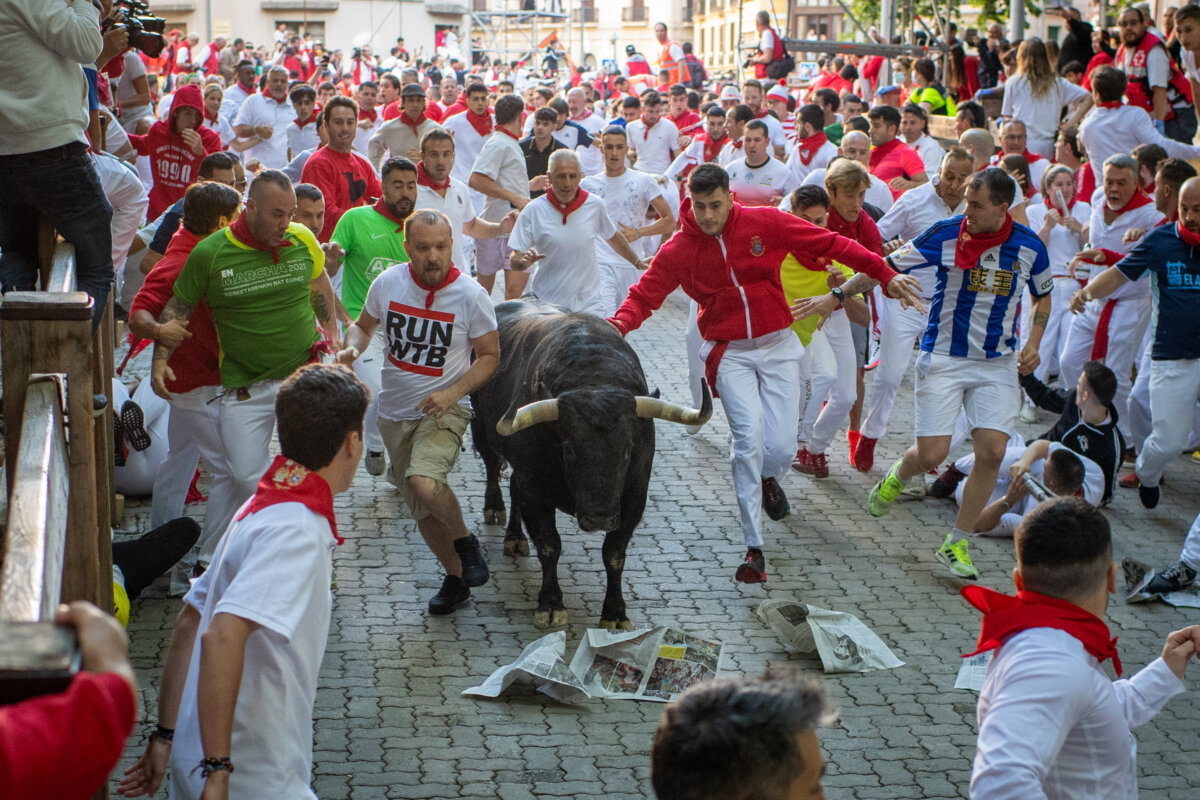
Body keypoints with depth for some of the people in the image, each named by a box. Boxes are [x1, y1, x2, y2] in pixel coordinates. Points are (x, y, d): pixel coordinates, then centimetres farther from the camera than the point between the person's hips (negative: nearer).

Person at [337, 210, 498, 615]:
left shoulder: (471, 295, -15)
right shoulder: (387, 283, -7)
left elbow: (489, 356, -5)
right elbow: (363, 326, 11)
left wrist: (453, 393, -20)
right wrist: (352, 348, -12)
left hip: (445, 410, -4)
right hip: (395, 413, 4)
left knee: (424, 483, -30)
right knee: (422, 509, 12)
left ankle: (464, 539, -1)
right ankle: (456, 577, 34)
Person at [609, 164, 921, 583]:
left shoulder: (766, 223, -6)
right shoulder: (678, 250, -4)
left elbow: (832, 244, -3)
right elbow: (644, 295, -1)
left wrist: (885, 274, -6)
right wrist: (618, 324, -24)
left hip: (778, 347, 1)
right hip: (730, 355, -1)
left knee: (780, 445, -5)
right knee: (749, 435, -17)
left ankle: (767, 478, 37)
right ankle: (754, 548, -11)